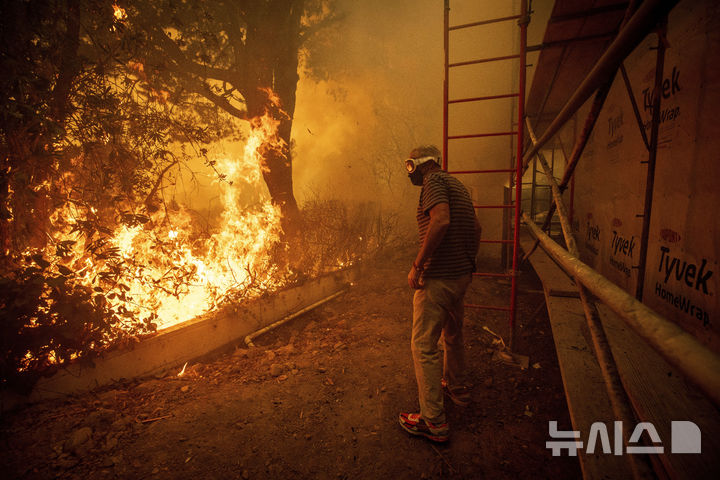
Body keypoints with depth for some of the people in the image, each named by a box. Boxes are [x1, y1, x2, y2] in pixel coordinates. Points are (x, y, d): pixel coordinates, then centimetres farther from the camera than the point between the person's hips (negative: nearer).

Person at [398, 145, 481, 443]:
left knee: (424, 346, -2)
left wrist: (417, 265, -24)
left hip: (438, 278, -10)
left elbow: (441, 220, -28)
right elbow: (476, 228, 21)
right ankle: (457, 388, 44)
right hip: (462, 275, 10)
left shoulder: (434, 182, -11)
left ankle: (433, 421, 7)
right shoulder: (458, 185, 17)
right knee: (453, 335, 26)